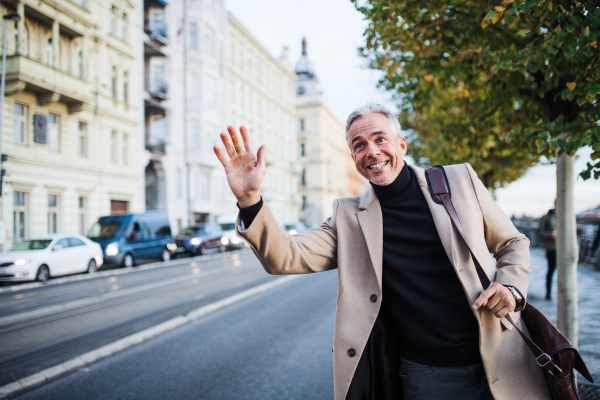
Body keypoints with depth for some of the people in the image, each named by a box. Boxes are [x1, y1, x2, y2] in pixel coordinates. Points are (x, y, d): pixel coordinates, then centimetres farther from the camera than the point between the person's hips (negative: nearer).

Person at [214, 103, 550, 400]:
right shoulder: (349, 217, 1)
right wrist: (249, 200, -24)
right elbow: (284, 257, -9)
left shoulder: (459, 180, 1)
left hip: (496, 366, 1)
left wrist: (511, 287, -9)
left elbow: (513, 243, 11)